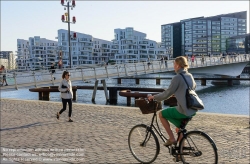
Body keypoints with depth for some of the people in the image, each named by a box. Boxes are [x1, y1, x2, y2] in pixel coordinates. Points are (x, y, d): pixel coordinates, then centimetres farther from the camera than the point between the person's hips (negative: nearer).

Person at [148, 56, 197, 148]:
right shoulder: (190, 76, 9)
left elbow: (167, 94, -13)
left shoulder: (177, 78, -15)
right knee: (179, 129, 25)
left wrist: (154, 97, 1)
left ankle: (172, 139, 11)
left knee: (161, 114, 12)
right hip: (192, 110, 8)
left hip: (183, 111, -8)